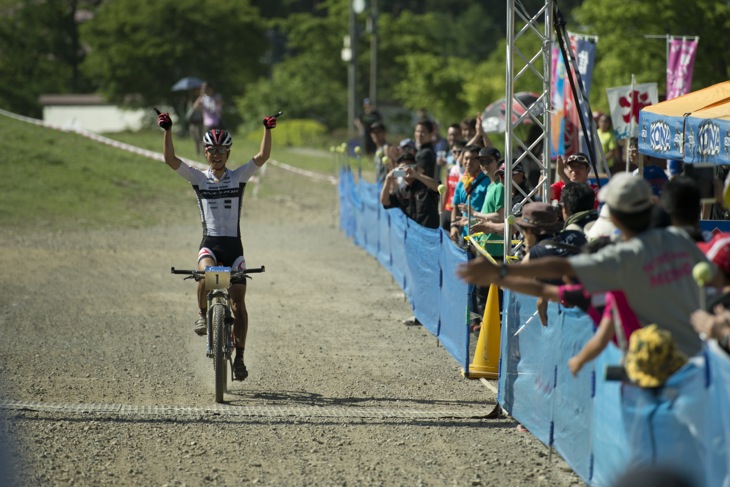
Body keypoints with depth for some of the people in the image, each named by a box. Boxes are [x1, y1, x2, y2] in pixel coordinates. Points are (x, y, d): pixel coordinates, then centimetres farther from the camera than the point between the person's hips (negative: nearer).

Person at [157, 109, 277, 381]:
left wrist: (267, 130, -20)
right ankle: (202, 314, -5)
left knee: (238, 301, -5)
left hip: (234, 246, 0)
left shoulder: (239, 177, 5)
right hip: (209, 243, 0)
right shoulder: (198, 178, 4)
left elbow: (263, 157, -8)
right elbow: (170, 159, -7)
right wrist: (167, 131, -18)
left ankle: (239, 357, 2)